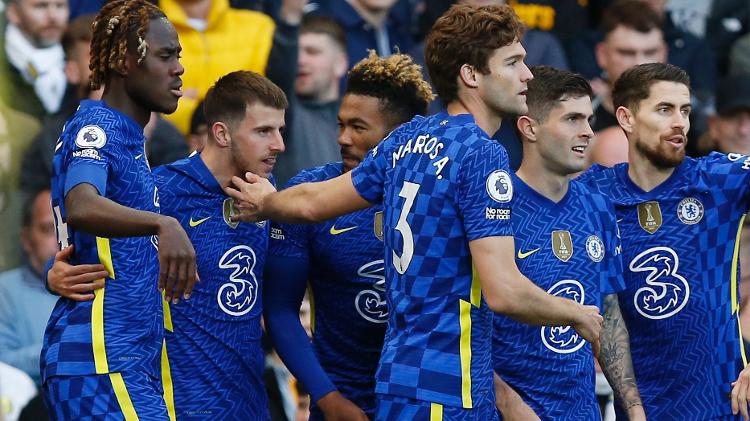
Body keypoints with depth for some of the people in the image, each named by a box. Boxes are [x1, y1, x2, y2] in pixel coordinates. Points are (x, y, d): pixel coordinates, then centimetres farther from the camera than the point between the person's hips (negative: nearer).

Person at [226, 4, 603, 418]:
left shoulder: (406, 139, 10)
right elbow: (502, 291, -21)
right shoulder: (482, 156, -15)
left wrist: (264, 204, 46)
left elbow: (313, 202, 23)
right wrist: (578, 315, -4)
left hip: (396, 379, 9)